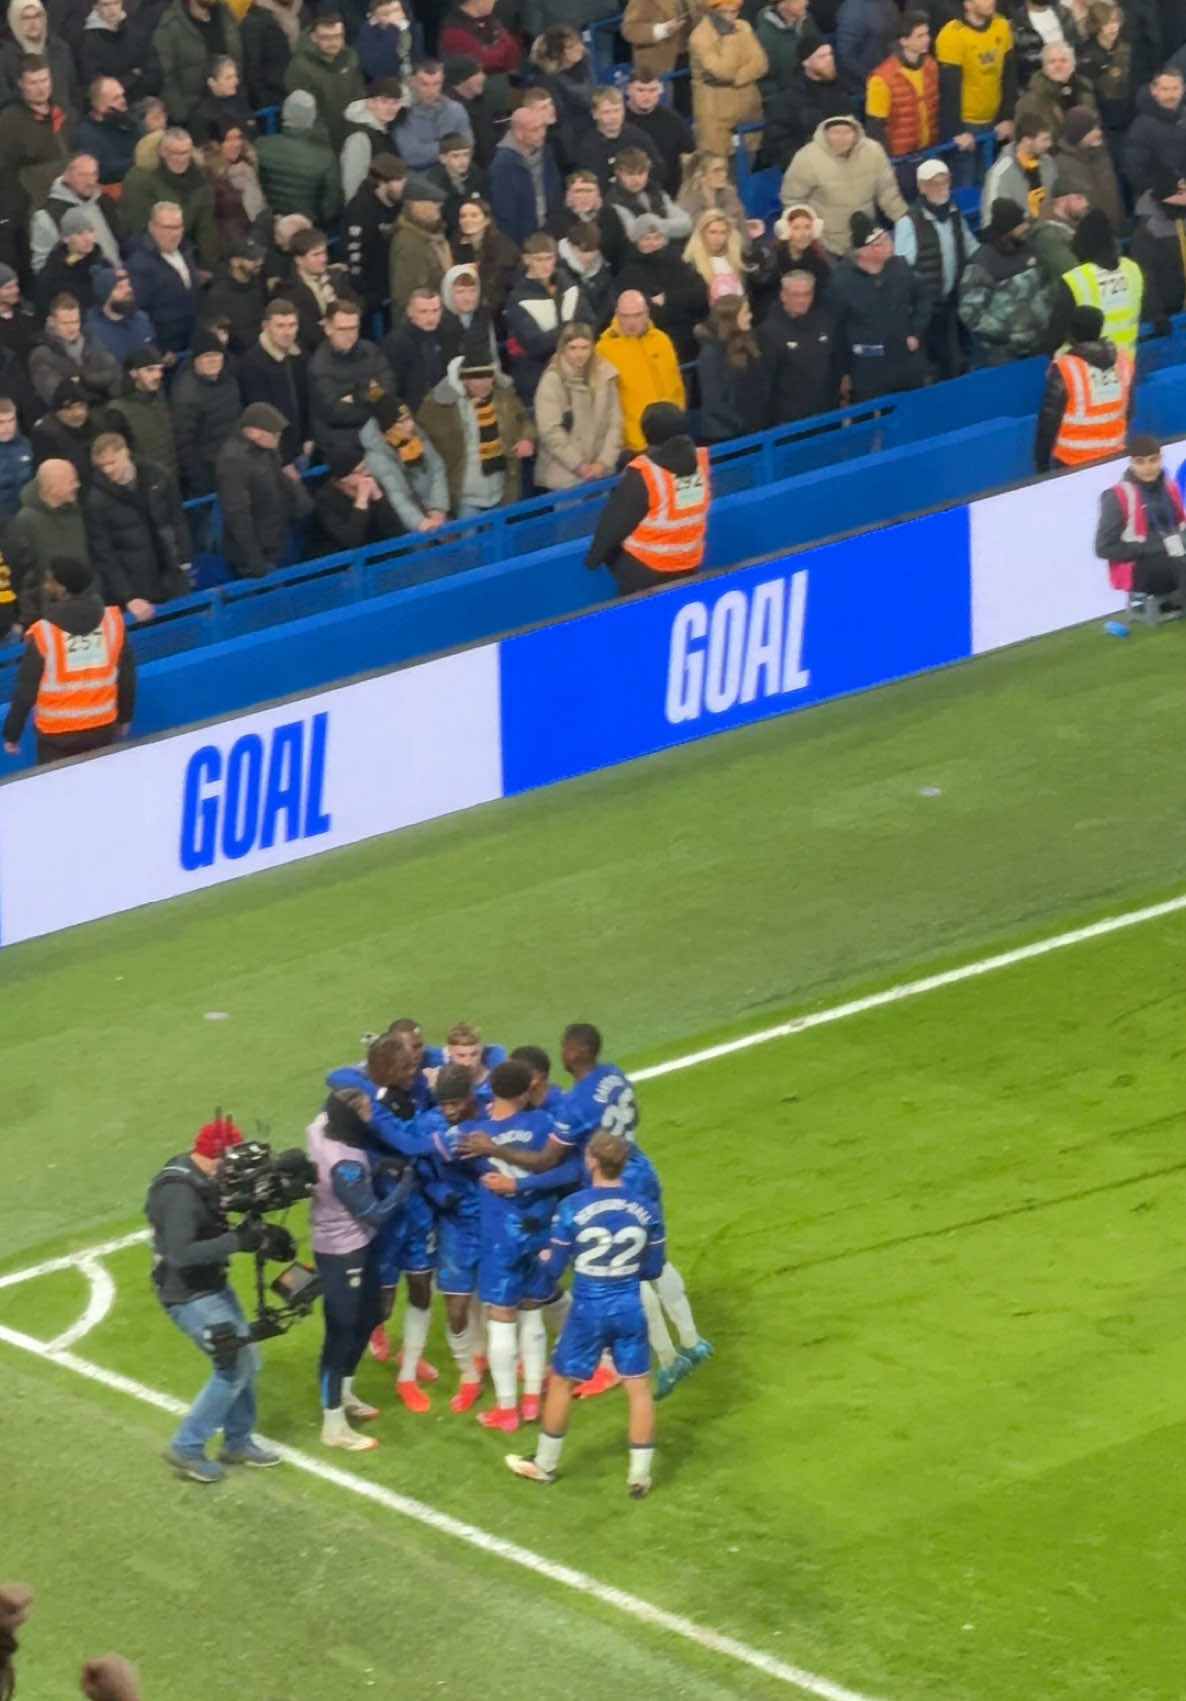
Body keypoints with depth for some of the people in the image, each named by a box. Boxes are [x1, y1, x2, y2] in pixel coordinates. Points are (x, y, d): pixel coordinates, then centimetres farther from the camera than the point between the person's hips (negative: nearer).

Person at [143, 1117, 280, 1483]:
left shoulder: (198, 1178, 1)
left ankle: (238, 1442, 31)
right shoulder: (180, 1195, -29)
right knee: (235, 1368, -5)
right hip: (190, 1297, -10)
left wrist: (246, 1233, -6)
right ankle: (187, 1448, 7)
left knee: (246, 1360, 16)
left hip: (212, 1286, 10)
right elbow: (180, 1254, -38)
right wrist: (237, 1241, -36)